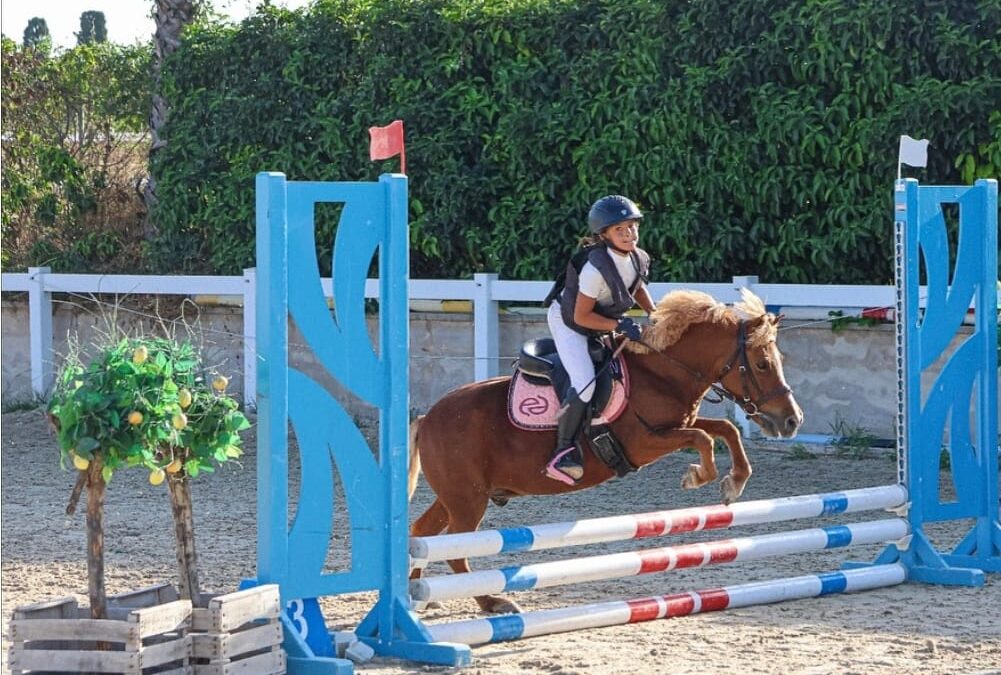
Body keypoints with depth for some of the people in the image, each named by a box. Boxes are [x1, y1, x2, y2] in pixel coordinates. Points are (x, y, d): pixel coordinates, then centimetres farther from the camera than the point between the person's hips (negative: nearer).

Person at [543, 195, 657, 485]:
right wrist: (619, 325, -32)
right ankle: (564, 451, -14)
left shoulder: (639, 258, -11)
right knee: (585, 383, -25)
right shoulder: (596, 268, -34)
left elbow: (638, 288, 12)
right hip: (568, 322, -9)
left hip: (607, 323, 9)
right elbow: (581, 316, -27)